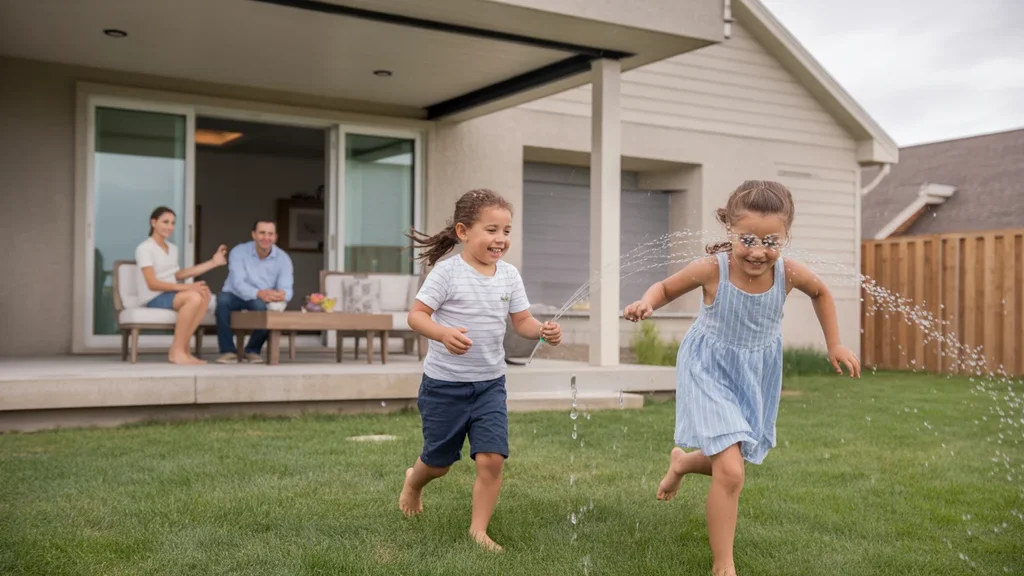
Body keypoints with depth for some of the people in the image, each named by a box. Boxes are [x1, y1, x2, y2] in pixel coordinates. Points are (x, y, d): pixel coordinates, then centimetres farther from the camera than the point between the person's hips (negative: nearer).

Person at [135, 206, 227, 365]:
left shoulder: (173, 248, 17)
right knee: (194, 297, -33)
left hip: (171, 294, 7)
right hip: (153, 298, -7)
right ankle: (177, 351, -25)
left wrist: (213, 263, 15)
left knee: (204, 293, -25)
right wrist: (186, 287, -24)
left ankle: (180, 349, -24)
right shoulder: (144, 248, -7)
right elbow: (152, 284, -14)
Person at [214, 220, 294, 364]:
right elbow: (238, 283, -27)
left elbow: (286, 289, -18)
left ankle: (253, 350, -8)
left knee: (262, 306, -35)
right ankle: (228, 351, -25)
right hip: (236, 296, -1)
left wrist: (281, 296, -46)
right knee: (222, 299, -35)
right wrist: (258, 293, -48)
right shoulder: (239, 252, -14)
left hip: (262, 301, 1)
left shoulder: (283, 258, -8)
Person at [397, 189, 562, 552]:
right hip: (444, 384, -3)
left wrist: (543, 331, -18)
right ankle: (413, 482, 48)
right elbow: (417, 315, -16)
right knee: (439, 461, 13)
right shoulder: (448, 272, -14)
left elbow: (522, 321, 4)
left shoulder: (509, 275, 1)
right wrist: (444, 334, -35)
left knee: (492, 458, -9)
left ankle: (479, 529, 9)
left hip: (490, 384, 3)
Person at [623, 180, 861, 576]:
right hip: (710, 373, -4)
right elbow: (666, 287, -8)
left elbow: (821, 293, 5)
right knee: (730, 473, -15)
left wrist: (834, 344, 6)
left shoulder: (789, 273, -19)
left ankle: (682, 461, 55)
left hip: (756, 377, 5)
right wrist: (646, 303, -30)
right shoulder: (712, 269, -27)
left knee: (731, 462, 19)